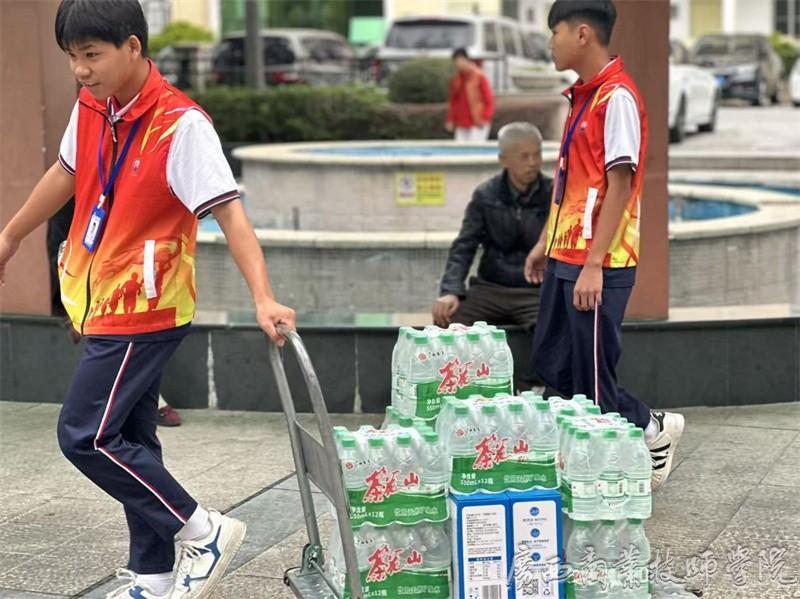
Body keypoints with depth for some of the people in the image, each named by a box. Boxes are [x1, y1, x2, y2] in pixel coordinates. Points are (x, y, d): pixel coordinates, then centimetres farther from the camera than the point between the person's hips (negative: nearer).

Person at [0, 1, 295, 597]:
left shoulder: (180, 125, -21)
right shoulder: (91, 108, 3)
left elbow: (230, 213, -25)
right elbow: (67, 174, 21)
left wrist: (264, 298, -35)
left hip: (143, 310, -8)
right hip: (106, 303, 8)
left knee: (84, 435, -9)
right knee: (129, 440, 12)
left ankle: (204, 530, 2)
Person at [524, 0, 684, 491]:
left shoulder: (617, 97, -15)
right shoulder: (583, 97, 14)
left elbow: (619, 184, -19)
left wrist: (594, 264, -22)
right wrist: (546, 242, 21)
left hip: (597, 265, -10)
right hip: (566, 257, 10)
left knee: (590, 376, -1)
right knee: (551, 363, 14)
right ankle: (652, 429, 24)